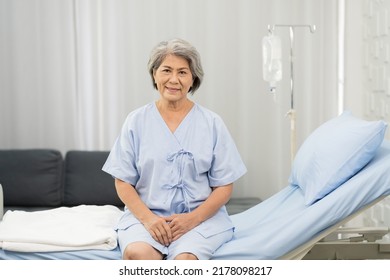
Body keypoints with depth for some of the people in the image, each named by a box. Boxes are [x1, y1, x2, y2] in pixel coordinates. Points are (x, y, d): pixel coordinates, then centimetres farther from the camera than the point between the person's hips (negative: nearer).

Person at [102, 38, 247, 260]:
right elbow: (123, 182, 5)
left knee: (185, 258, -33)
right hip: (146, 214, 1)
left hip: (200, 216, 0)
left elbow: (224, 187, 4)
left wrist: (192, 218, -12)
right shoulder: (136, 121, 7)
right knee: (137, 253, -32)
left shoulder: (211, 123, 5)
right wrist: (148, 218, -11)